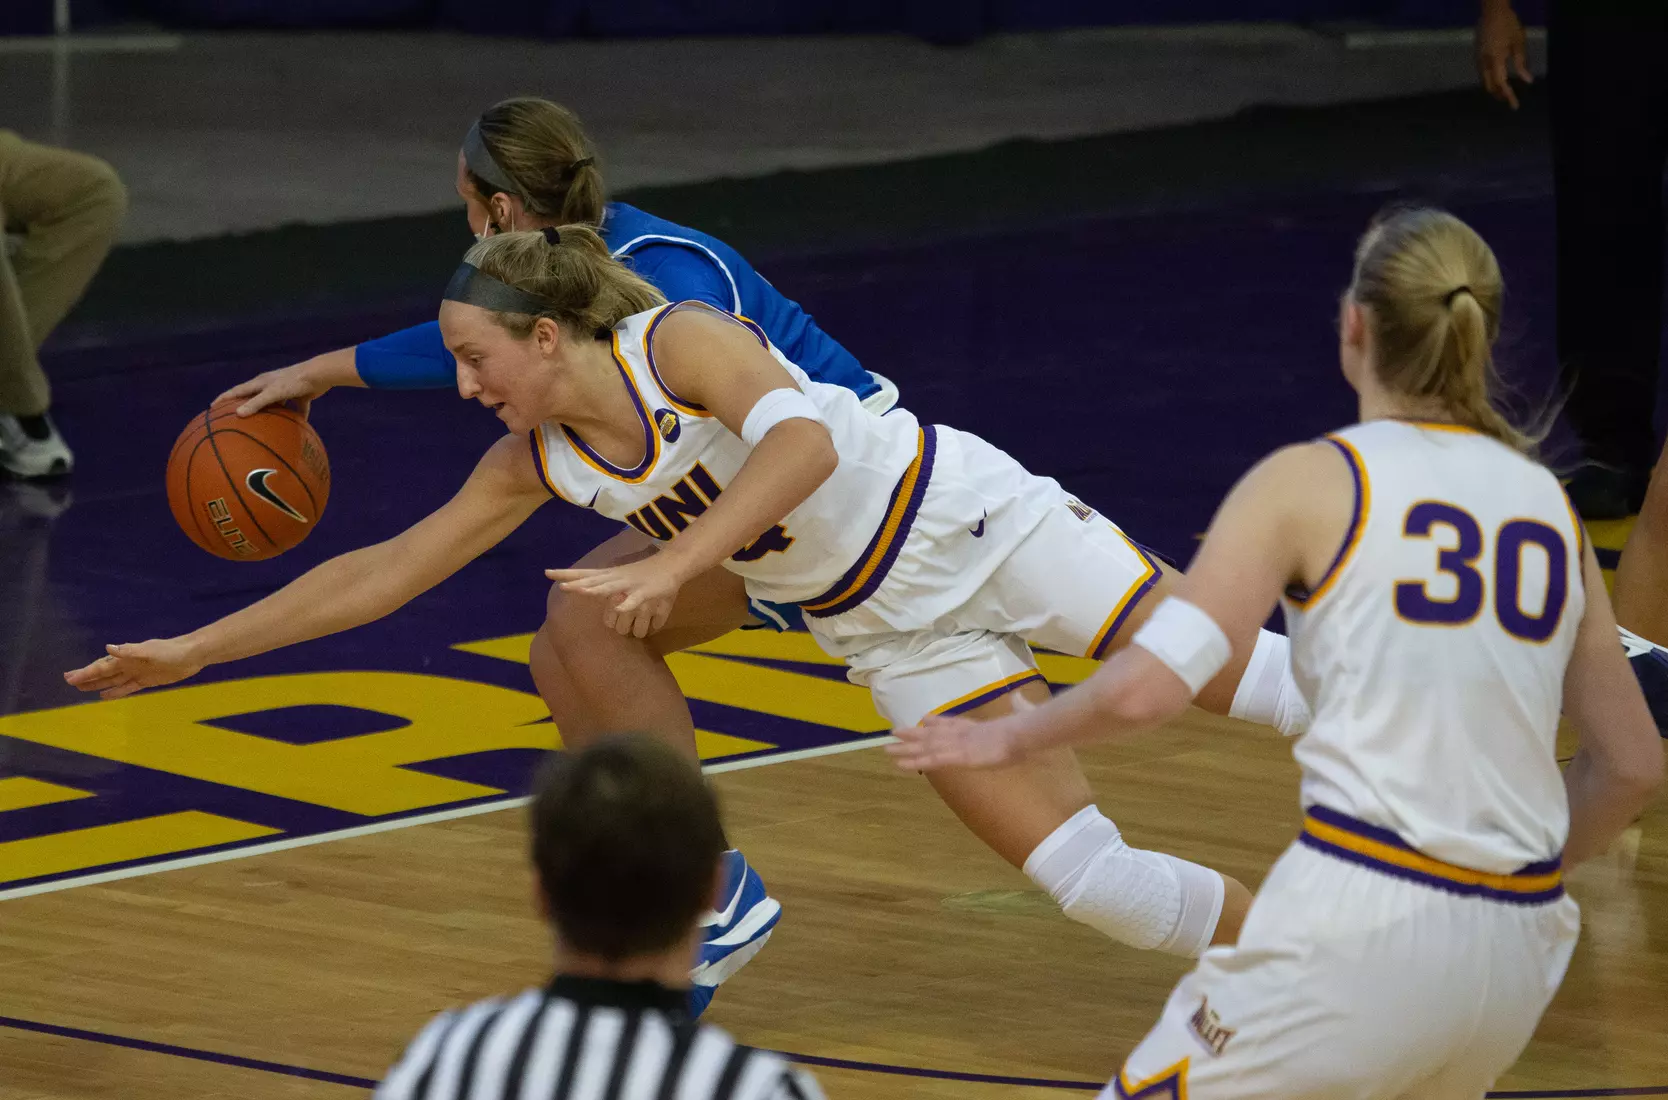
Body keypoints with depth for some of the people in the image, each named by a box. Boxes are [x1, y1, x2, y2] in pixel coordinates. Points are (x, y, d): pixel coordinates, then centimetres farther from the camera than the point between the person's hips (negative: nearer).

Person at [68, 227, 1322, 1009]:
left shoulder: (680, 342, -21)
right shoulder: (535, 467, 0)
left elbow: (805, 439, -39)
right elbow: (384, 571, 5)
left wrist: (675, 564, -48)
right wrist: (192, 651, 3)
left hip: (976, 521, -5)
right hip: (891, 633, 5)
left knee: (1242, 681, -8)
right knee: (1085, 875, -6)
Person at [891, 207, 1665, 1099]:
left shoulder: (1313, 482, -2)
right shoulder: (1549, 506, 12)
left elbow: (1146, 690, -11)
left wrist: (1014, 737, 8)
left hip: (1359, 931, -6)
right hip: (1518, 948, 6)